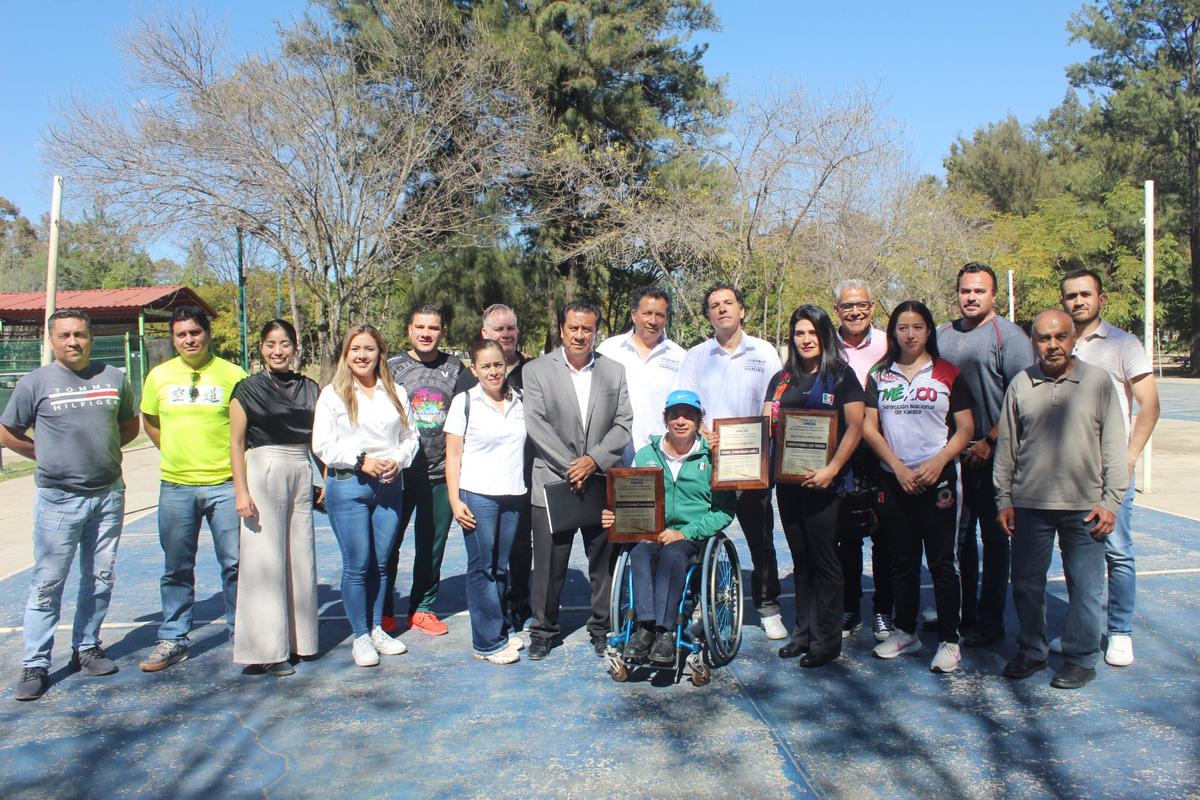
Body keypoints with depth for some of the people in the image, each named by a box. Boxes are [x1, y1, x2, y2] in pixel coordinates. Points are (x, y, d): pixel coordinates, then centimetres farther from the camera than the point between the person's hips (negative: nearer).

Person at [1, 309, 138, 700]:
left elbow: (130, 424, 18)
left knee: (100, 577, 11)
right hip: (58, 497, -3)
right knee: (47, 583, -2)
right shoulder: (35, 382, -3)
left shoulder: (113, 377, 6)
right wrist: (47, 455, 0)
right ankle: (35, 665, 7)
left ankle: (86, 649, 24)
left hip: (109, 494, 4)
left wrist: (103, 448, 5)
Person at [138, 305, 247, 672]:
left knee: (235, 563, 3)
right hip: (176, 486, 3)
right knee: (177, 568, 12)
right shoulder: (159, 376, 6)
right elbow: (149, 421, 19)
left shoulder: (232, 374, -3)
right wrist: (176, 453, 11)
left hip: (225, 484, -2)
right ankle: (173, 639, 25)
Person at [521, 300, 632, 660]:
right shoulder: (536, 370, 1)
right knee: (549, 564, 4)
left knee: (604, 561, 8)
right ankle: (543, 630, 21)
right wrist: (571, 467, -11)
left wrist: (594, 460, -11)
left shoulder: (615, 371, 8)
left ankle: (602, 628, 24)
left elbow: (624, 424, 3)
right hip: (553, 481, -2)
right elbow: (536, 425, -6)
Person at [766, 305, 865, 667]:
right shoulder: (781, 380, 14)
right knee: (801, 561, 12)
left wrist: (831, 469, -19)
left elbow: (855, 427, -9)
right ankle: (803, 633, 21)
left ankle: (827, 640, 8)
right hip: (788, 481, 5)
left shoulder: (842, 376, -1)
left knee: (824, 562, -1)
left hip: (824, 483, -5)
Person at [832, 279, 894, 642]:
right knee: (846, 537, 9)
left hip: (880, 452, -1)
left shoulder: (887, 344, 0)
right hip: (838, 453, 1)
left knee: (884, 536, 5)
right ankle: (849, 609, 21)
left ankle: (882, 610, 18)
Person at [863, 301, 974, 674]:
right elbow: (869, 426, 4)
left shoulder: (948, 374, 1)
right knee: (902, 562, 12)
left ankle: (949, 640, 8)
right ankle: (905, 632, 24)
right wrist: (898, 467, -7)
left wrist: (937, 463, -14)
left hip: (938, 480, -3)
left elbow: (965, 428, 0)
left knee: (942, 562, -1)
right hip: (893, 480, 3)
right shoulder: (880, 375, 8)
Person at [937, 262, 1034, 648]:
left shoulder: (1008, 335, -5)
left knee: (993, 538, 5)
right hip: (950, 453, 5)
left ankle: (989, 621, 14)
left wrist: (990, 442, -16)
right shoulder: (943, 334, 12)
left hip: (993, 454, -5)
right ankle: (958, 615, 23)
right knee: (957, 537, 12)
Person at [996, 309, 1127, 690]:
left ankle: (1081, 658, 21)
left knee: (1085, 587, 6)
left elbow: (1114, 447, 1)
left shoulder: (1098, 381, -1)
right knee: (1026, 583, 10)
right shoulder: (1020, 385, 3)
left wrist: (1111, 501, -3)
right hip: (1029, 504, 2)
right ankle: (1031, 651, 27)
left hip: (1084, 505, -2)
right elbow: (1006, 447, 8)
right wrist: (1004, 500, 5)